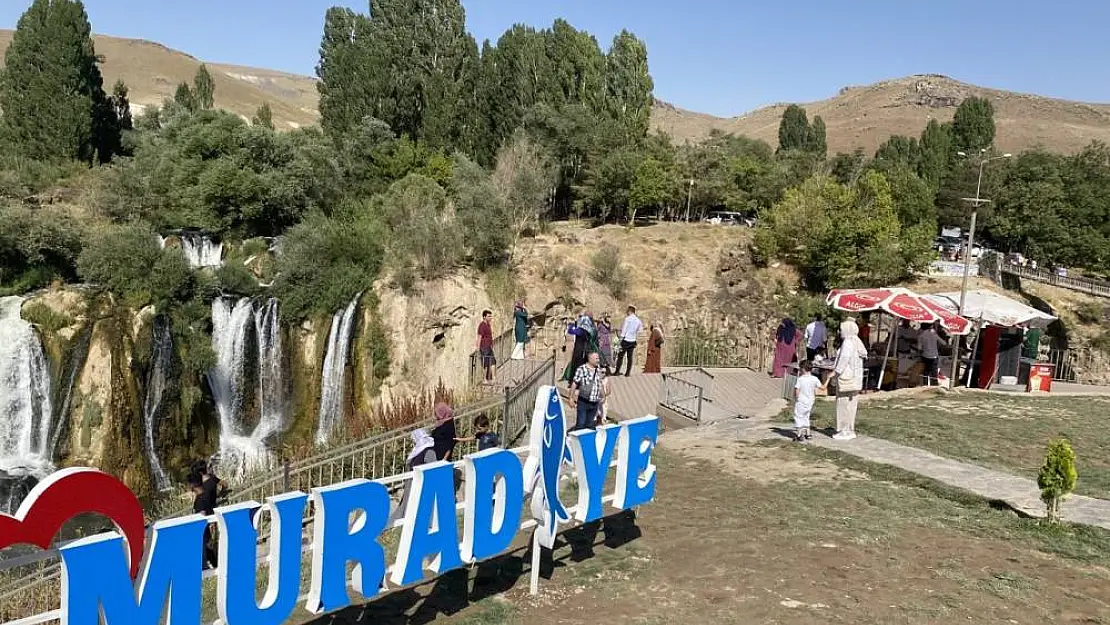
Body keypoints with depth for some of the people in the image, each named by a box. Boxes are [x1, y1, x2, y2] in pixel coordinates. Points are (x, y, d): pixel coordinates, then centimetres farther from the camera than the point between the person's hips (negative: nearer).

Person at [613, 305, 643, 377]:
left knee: (621, 355, 0)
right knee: (630, 357, 7)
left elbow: (623, 328, -9)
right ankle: (628, 372, 5)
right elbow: (639, 331, 11)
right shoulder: (638, 320, 6)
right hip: (633, 341, 5)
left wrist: (621, 337, -6)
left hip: (626, 340, -5)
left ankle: (617, 371, -1)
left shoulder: (628, 318, -8)